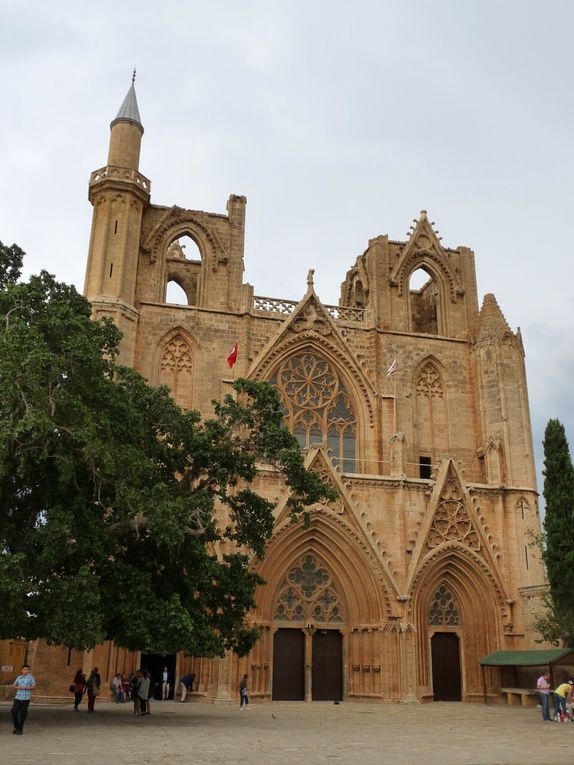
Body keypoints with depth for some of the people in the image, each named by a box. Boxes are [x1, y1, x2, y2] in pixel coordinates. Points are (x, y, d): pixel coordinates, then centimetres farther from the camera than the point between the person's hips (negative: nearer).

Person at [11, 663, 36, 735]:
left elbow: (34, 687, -6)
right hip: (18, 697, 4)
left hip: (26, 698, -4)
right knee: (14, 711, -5)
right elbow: (13, 685, 14)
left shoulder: (31, 677, 1)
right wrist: (17, 687, -7)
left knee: (22, 714, -1)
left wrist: (25, 688, -17)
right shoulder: (19, 677, 14)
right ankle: (16, 727, 15)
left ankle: (20, 729, 13)